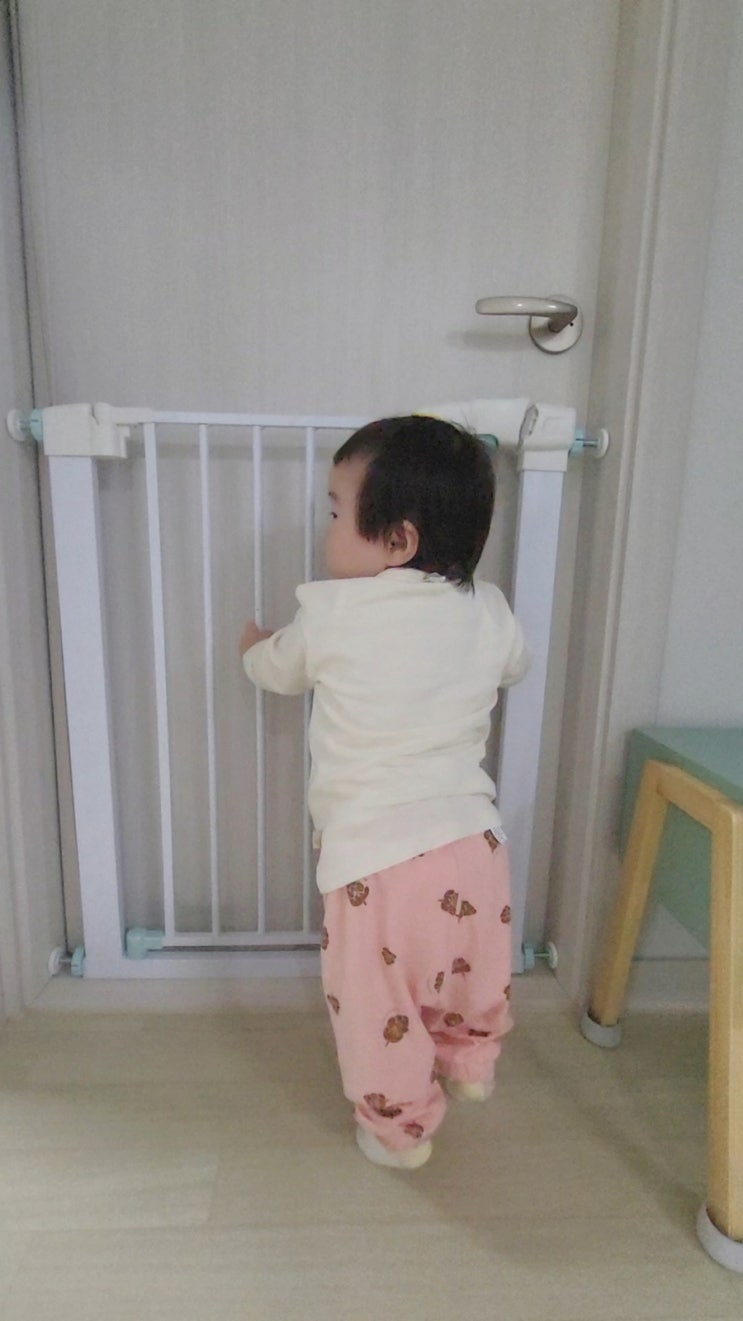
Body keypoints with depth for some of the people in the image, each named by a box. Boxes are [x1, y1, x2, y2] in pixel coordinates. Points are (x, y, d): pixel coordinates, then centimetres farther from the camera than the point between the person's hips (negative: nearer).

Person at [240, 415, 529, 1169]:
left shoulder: (331, 615, -9)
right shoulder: (488, 613, -2)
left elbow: (277, 671, 11)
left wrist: (253, 647, 33)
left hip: (374, 860, -4)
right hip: (473, 844, 5)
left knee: (378, 1007, 19)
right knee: (475, 978, 30)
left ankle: (400, 1129, 39)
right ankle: (471, 1066, 55)